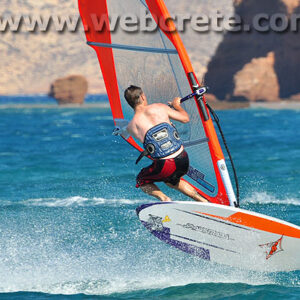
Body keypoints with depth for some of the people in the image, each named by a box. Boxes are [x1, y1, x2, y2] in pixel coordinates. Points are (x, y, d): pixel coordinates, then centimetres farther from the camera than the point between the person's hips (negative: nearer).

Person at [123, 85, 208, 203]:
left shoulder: (131, 126, 1)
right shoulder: (160, 107, 3)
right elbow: (185, 118, 12)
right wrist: (177, 105, 32)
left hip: (165, 166, -3)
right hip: (183, 158, 3)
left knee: (141, 181, 26)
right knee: (171, 181, 36)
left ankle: (164, 198, 1)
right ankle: (203, 201, 25)